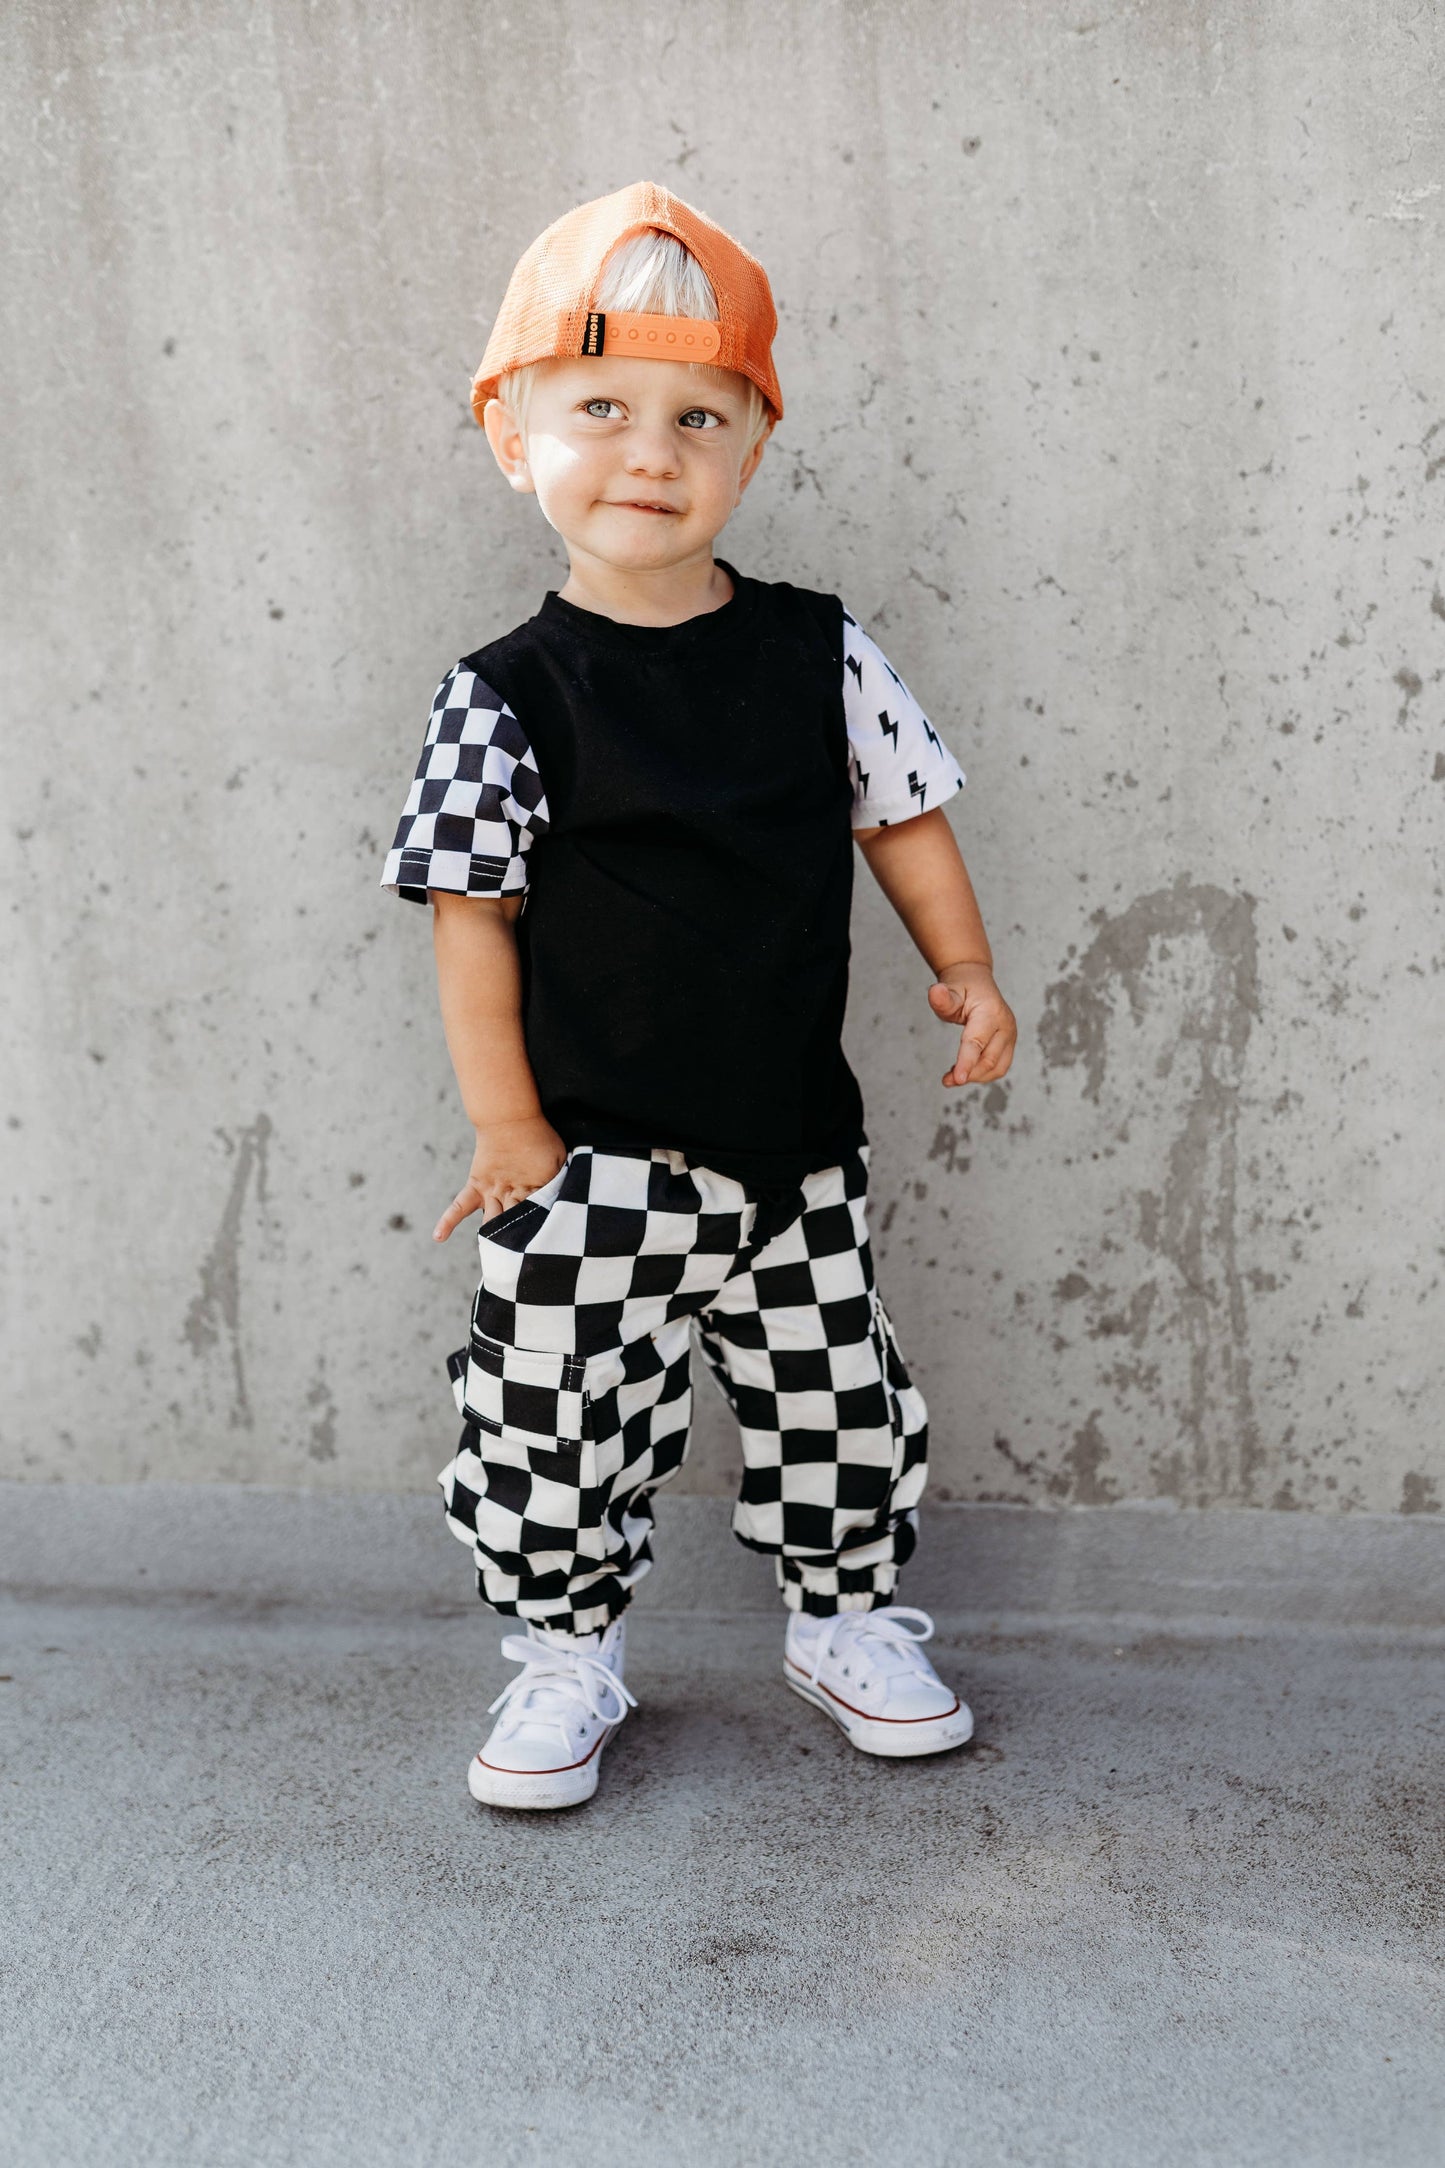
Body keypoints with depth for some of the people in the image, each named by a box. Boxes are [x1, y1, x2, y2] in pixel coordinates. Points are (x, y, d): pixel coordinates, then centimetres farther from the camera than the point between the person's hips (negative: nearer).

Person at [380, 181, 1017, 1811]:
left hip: (795, 1142, 3)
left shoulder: (817, 652, -2)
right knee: (560, 1424, 5)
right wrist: (506, 1126, -10)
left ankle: (849, 1626, 37)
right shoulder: (508, 698, -9)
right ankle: (567, 1662, 29)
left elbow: (902, 813, 9)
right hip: (595, 1169, -2)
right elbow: (474, 919, -8)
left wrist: (964, 970, -1)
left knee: (839, 1404, 14)